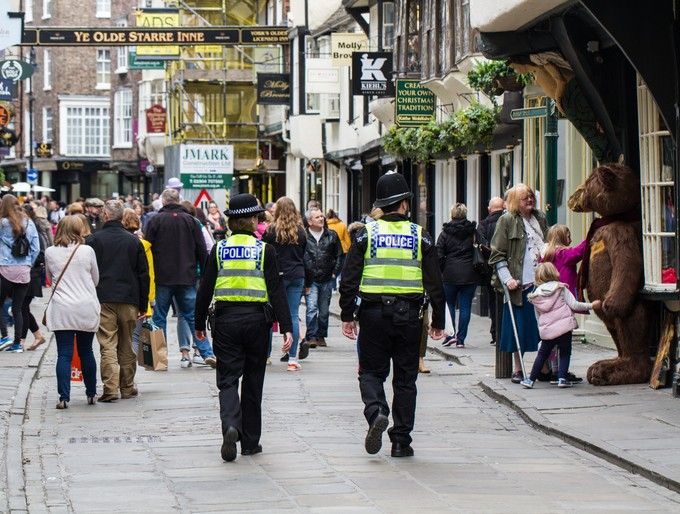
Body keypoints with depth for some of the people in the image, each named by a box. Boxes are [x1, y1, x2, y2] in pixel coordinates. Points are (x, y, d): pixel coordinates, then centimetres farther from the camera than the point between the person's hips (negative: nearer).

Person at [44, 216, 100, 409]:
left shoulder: (50, 253, 0)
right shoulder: (87, 251, -3)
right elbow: (96, 280, 9)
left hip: (61, 310, 0)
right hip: (87, 309, 0)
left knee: (64, 354, -1)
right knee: (86, 352, 13)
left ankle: (64, 397, -8)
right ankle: (91, 394, 22)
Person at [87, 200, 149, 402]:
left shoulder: (94, 240, -2)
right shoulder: (134, 241, 7)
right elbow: (144, 274, 9)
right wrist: (143, 305, 13)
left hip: (103, 299, -3)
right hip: (129, 300, 3)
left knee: (107, 345, -4)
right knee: (127, 346, 12)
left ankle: (110, 388, -13)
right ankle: (127, 388, 17)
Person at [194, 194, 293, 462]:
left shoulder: (219, 249, 1)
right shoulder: (264, 250, -4)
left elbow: (205, 289, 3)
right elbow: (277, 291, -7)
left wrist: (199, 324, 13)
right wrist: (286, 327, -8)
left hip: (226, 319, 1)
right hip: (257, 319, 0)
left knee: (228, 379, 3)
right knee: (253, 381, 11)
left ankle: (230, 425, -25)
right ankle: (250, 441, 16)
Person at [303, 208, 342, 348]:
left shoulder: (331, 236, 8)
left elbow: (339, 256, 15)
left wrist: (334, 273, 4)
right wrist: (304, 281, -8)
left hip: (327, 279, 4)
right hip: (311, 281, -4)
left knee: (324, 310, 10)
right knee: (312, 308, -13)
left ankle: (321, 336, 22)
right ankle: (311, 337, -12)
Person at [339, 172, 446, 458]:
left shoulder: (367, 234, 0)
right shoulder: (420, 237, 1)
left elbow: (349, 278, -2)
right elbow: (434, 283, 2)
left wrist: (347, 315, 5)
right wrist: (438, 321, 9)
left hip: (374, 314, -1)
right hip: (409, 315, 1)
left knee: (371, 370, 11)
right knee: (405, 378, 9)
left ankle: (376, 412, -19)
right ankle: (401, 441, 9)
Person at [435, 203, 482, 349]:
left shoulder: (445, 233, -1)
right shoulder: (473, 232, 1)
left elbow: (439, 255, -4)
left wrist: (441, 271, 5)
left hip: (450, 274, -1)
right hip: (470, 275, 1)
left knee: (451, 304, 14)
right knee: (465, 306, 4)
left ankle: (454, 333, 0)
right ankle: (461, 339, 3)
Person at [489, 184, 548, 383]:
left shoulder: (540, 218, 14)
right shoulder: (506, 220, -1)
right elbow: (497, 255, -3)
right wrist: (507, 279, -13)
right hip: (519, 284, -4)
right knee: (519, 327, 1)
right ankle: (517, 369, 10)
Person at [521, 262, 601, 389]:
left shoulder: (535, 296, 9)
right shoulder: (561, 288, -2)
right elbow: (574, 305, -5)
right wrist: (591, 305, 4)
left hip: (546, 330, 3)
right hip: (564, 327, -3)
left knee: (542, 354, 14)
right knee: (565, 353, 8)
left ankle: (531, 379, 13)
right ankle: (562, 378, -3)